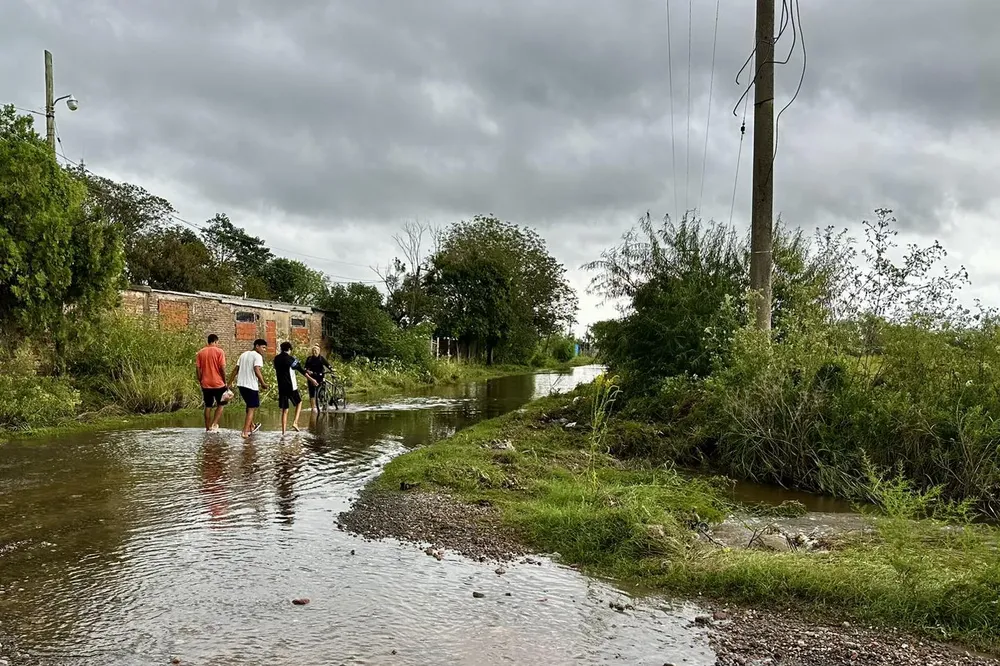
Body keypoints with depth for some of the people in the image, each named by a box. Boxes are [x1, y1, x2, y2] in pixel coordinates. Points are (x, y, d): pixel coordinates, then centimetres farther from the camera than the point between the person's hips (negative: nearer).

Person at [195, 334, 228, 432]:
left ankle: (208, 428, 16)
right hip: (218, 383, -4)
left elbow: (197, 369, 3)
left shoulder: (200, 352, 5)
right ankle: (214, 424, -2)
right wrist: (224, 381, -2)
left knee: (208, 406, 13)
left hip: (205, 384, 4)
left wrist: (200, 382, 12)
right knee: (220, 404, 12)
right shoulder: (219, 351, -6)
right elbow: (222, 368, -12)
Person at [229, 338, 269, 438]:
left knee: (250, 406, 24)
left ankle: (252, 427, 34)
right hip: (251, 385, -8)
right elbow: (256, 370, -22)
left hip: (241, 384, 8)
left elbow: (236, 369, 13)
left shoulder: (243, 354, 16)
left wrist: (230, 382, 14)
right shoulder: (257, 356, -8)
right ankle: (245, 432, -3)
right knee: (251, 408, 1)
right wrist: (263, 384, -15)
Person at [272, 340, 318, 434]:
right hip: (291, 387, -4)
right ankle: (295, 422, 3)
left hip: (281, 387, 5)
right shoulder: (290, 358, -9)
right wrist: (311, 379, -3)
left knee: (284, 410, 8)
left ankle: (283, 432, 4)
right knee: (299, 402, 18)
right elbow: (301, 370, -8)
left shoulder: (276, 359, 7)